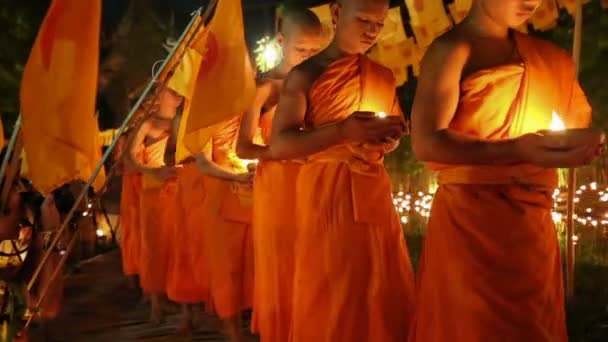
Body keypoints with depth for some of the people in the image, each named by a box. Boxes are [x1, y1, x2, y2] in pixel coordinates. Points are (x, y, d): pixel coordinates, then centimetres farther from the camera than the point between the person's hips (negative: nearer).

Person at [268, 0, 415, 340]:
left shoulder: (384, 77, 12)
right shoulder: (307, 74, -4)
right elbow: (279, 145, -13)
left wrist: (387, 139, -2)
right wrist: (343, 131, -24)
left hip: (375, 193, 5)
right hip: (326, 194, -5)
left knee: (388, 298, 5)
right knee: (329, 303, -2)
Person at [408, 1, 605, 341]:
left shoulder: (550, 57, 12)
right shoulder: (453, 49, -8)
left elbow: (580, 124, 23)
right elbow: (427, 143, -18)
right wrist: (517, 150, -26)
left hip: (535, 219, 7)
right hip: (470, 217, -6)